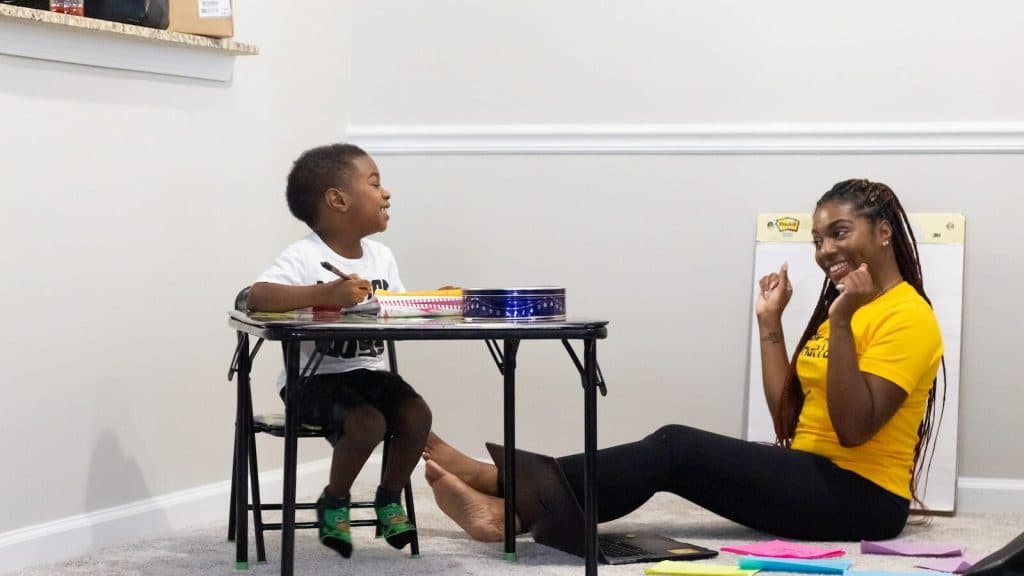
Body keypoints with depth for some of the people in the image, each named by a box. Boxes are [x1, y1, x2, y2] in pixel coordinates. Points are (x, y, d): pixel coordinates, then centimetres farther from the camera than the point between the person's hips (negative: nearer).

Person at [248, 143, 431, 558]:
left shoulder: (382, 256, 7)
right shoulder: (304, 257, -17)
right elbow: (257, 297, -31)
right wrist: (325, 294, -43)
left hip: (368, 370, 7)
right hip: (315, 376, -7)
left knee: (416, 413, -16)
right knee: (367, 422, -28)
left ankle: (390, 498, 9)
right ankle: (334, 502, 0)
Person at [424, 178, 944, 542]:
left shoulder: (907, 318, -9)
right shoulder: (841, 307, 19)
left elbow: (852, 428, -20)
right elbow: (788, 421, 12)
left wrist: (841, 323, -23)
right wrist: (770, 324, 10)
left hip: (861, 499, -8)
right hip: (811, 481, 8)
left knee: (676, 447, -20)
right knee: (674, 449, -10)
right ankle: (511, 484, -17)